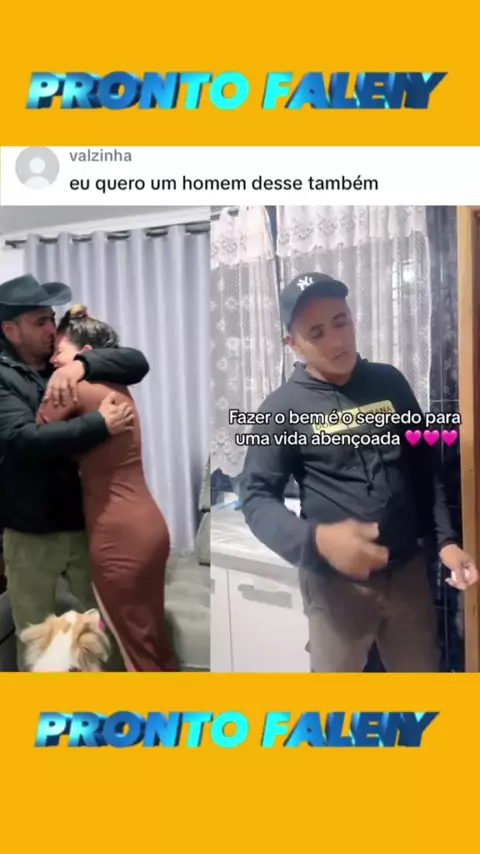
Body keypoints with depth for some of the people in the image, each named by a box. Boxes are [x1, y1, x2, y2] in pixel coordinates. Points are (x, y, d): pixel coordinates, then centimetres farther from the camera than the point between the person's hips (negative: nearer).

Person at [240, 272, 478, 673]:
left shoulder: (390, 382, 2)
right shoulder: (284, 408, -11)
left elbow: (426, 468, 9)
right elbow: (256, 497, -13)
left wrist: (446, 539, 0)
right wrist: (317, 539, -29)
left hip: (408, 572, 4)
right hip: (337, 582, -3)